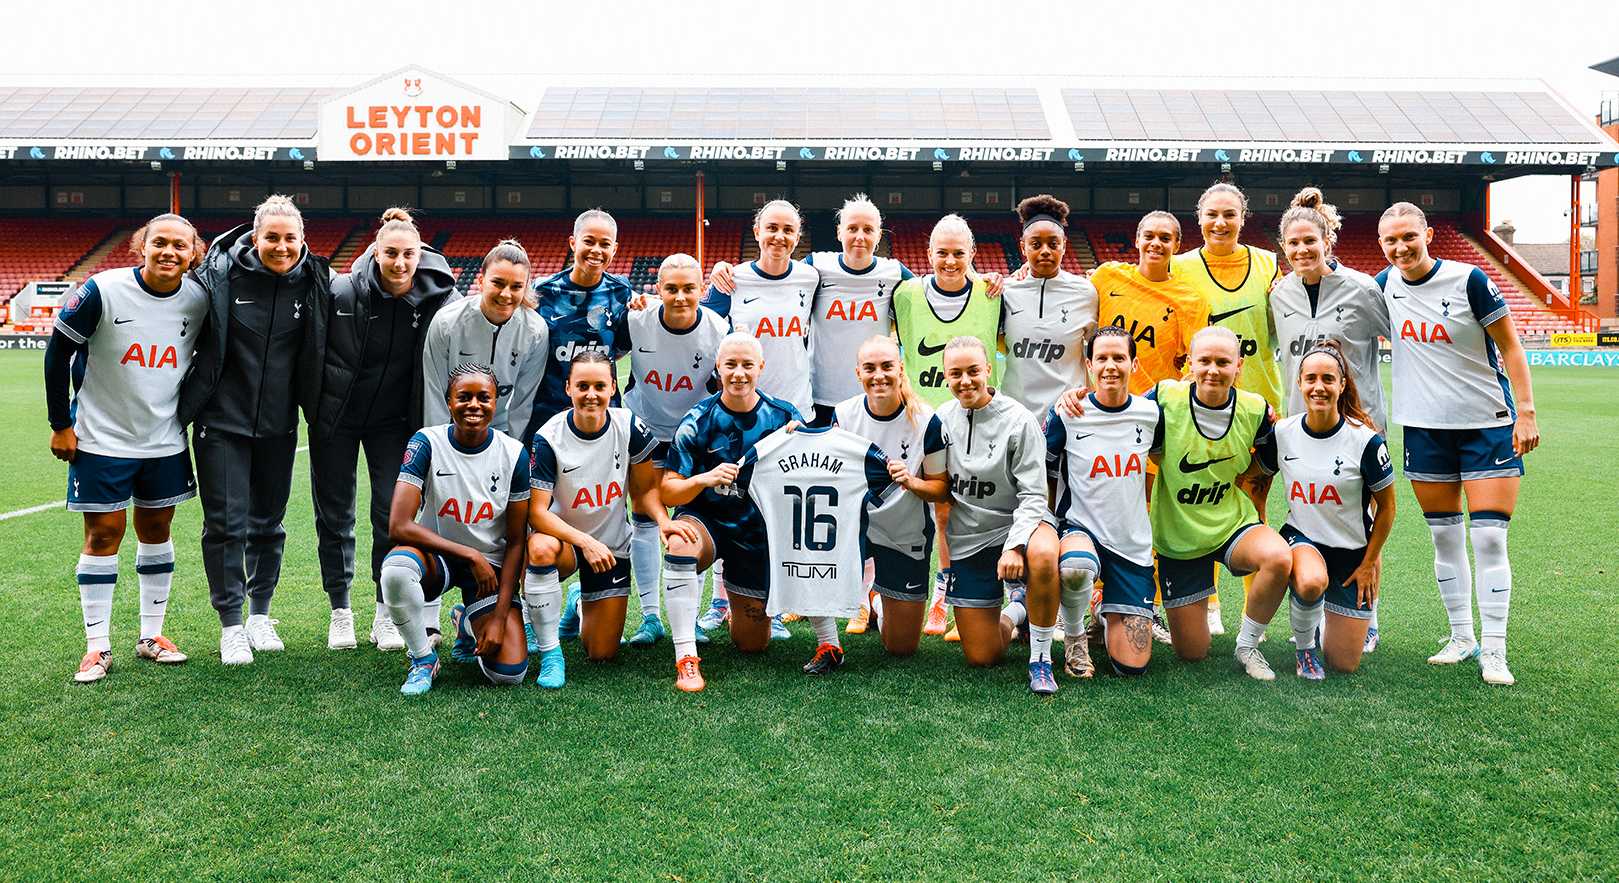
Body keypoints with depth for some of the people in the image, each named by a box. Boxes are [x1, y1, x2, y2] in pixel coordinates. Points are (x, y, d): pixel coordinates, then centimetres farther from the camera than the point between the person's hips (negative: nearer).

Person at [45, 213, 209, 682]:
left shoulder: (199, 300, -5)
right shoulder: (103, 291, -15)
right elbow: (58, 352, -7)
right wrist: (61, 424, -6)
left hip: (165, 439, 4)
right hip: (102, 437, -3)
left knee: (156, 529, 10)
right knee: (103, 534, 0)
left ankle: (151, 635, 23)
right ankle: (97, 646, 11)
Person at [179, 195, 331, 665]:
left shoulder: (315, 283, -2)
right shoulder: (219, 275, -8)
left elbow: (323, 353, 11)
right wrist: (184, 405, 3)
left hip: (277, 425, 2)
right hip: (222, 420, -2)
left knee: (268, 522, 12)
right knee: (226, 521, -1)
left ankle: (260, 615, 27)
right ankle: (231, 625, 12)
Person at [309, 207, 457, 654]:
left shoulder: (439, 301, -13)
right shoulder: (342, 292, -16)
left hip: (393, 420, 0)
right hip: (335, 416, 0)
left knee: (393, 512, -2)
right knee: (334, 514, 7)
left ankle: (386, 612, 14)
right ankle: (340, 610, 22)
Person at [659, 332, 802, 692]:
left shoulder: (784, 418, -6)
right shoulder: (697, 421, -10)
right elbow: (668, 493, -9)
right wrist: (704, 478, -29)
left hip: (759, 532, 2)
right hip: (705, 521, -2)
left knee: (752, 644, 6)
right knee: (680, 544, -39)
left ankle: (739, 597, 41)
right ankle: (686, 656, -30)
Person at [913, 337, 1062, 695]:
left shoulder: (1018, 420, -12)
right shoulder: (943, 417, 1)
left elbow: (1032, 495, -14)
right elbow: (942, 487, 9)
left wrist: (1014, 546, -29)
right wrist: (912, 484, -13)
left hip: (1017, 522, -3)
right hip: (968, 539, 4)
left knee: (1042, 555, -42)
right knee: (982, 657, 1)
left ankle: (1040, 658, -20)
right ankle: (1015, 612, 35)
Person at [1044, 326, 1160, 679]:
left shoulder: (1151, 413, 0)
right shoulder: (1066, 414, -7)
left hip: (1133, 544, 2)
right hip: (1080, 528, -2)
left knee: (1132, 666, -4)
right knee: (1077, 568, -42)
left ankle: (1108, 617, 32)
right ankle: (1074, 636, -8)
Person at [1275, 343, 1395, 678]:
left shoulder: (1365, 440, -15)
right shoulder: (1282, 432, -9)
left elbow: (1386, 506, -4)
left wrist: (1369, 563, -2)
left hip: (1353, 550, 0)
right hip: (1301, 538, 1)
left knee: (1345, 665, 1)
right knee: (1311, 582, -39)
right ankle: (1304, 645, -7)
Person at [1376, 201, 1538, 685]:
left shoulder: (1469, 280, -10)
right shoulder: (1384, 284, 1)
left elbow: (1510, 347, -6)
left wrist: (1526, 411, -10)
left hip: (1488, 424, -4)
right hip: (1425, 428, 4)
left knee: (1489, 538, -7)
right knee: (1445, 539, 8)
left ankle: (1494, 651, 3)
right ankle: (1462, 637, 22)